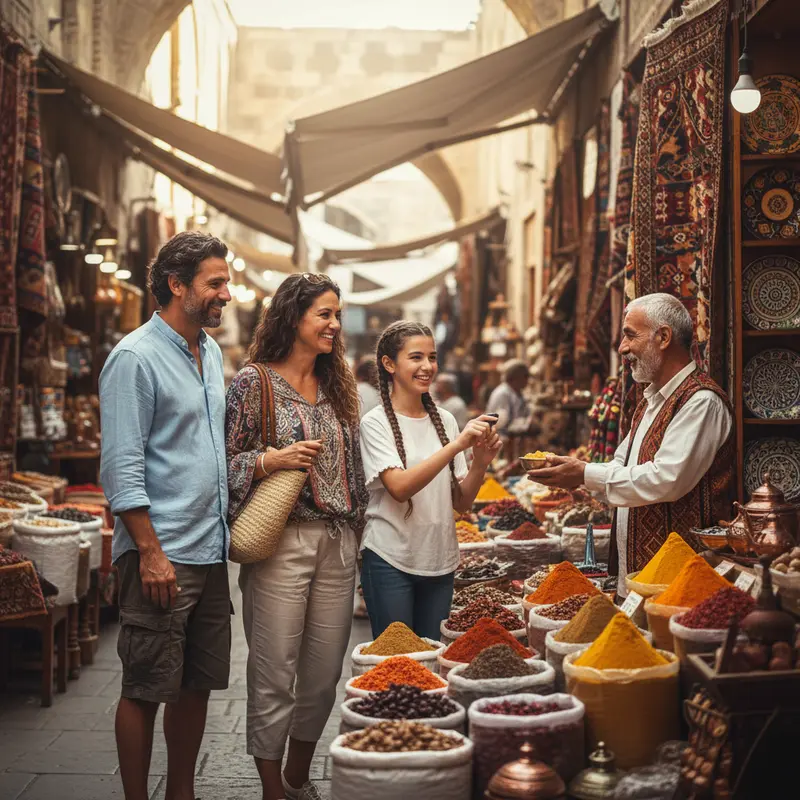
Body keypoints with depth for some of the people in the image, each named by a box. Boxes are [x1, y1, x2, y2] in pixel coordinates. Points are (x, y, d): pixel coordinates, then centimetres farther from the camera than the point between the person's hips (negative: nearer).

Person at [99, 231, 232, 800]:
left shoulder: (212, 353, 14)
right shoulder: (136, 358, -11)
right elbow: (121, 469, -15)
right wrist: (151, 554, -19)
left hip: (211, 552, 8)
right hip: (162, 556, -8)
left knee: (197, 685, 14)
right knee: (146, 690, 0)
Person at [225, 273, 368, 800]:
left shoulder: (337, 386, 14)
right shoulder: (255, 382, -3)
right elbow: (224, 460, -4)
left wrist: (356, 529, 16)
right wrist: (273, 459, -19)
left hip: (338, 544, 6)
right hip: (283, 543, -6)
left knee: (325, 671, 10)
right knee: (275, 675, -1)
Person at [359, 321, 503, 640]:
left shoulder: (445, 420, 8)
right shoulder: (376, 422, -7)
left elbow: (462, 502, 7)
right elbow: (400, 488, -22)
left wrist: (480, 462, -11)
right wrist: (456, 444, -28)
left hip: (440, 560, 5)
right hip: (390, 560, -5)